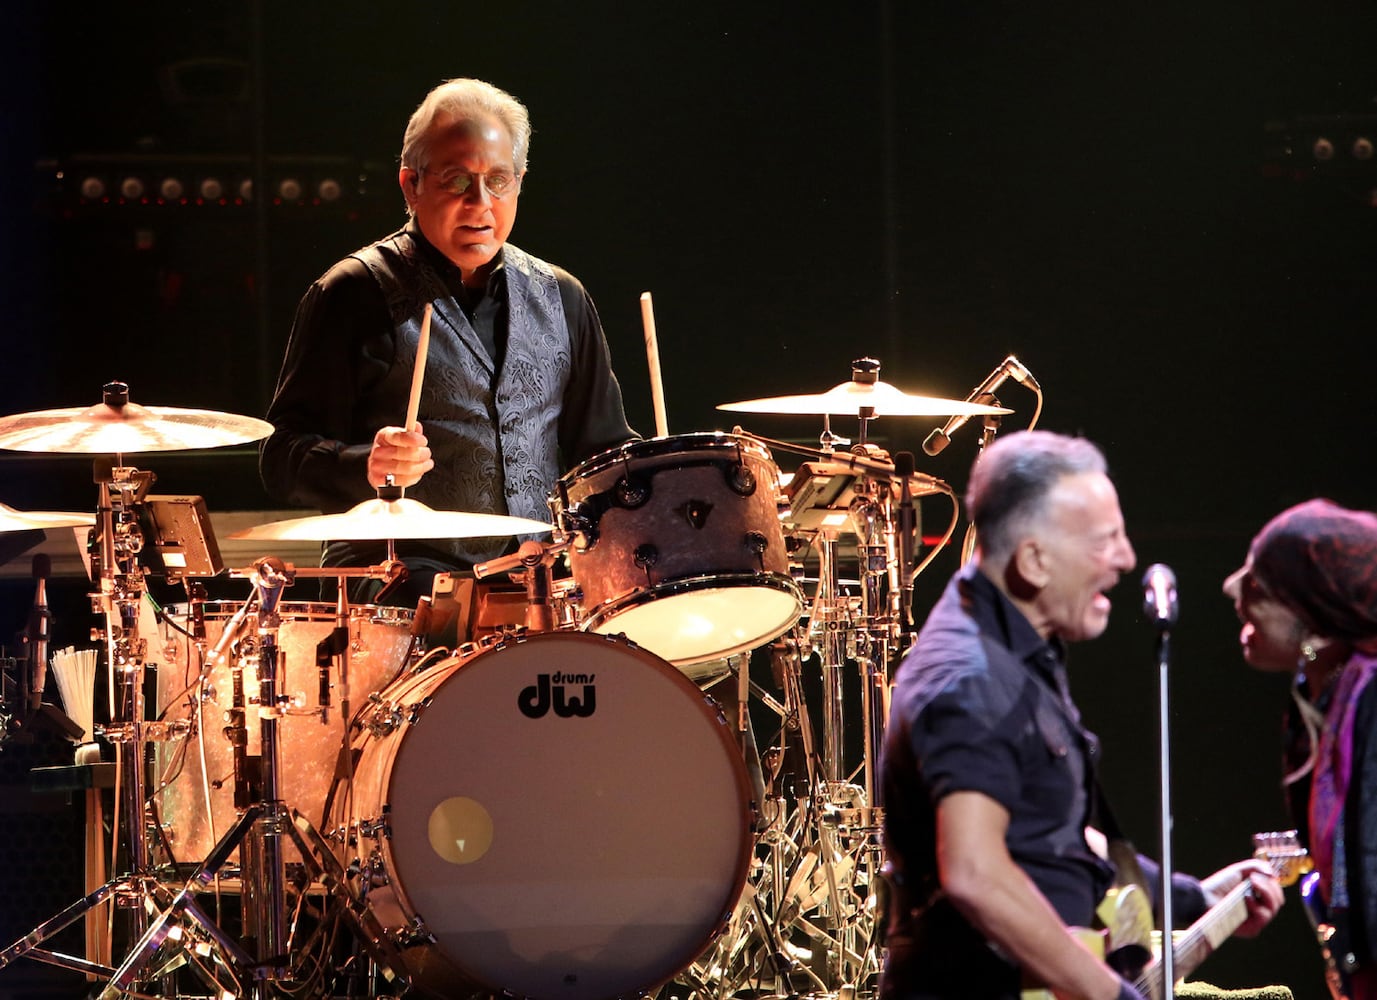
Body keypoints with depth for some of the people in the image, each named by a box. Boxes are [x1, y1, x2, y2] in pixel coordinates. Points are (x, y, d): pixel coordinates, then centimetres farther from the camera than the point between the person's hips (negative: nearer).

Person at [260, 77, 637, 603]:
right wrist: (367, 467, -23)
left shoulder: (559, 298, 17)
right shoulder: (355, 294, 1)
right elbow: (284, 460, -3)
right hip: (405, 581, -5)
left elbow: (600, 443, 27)